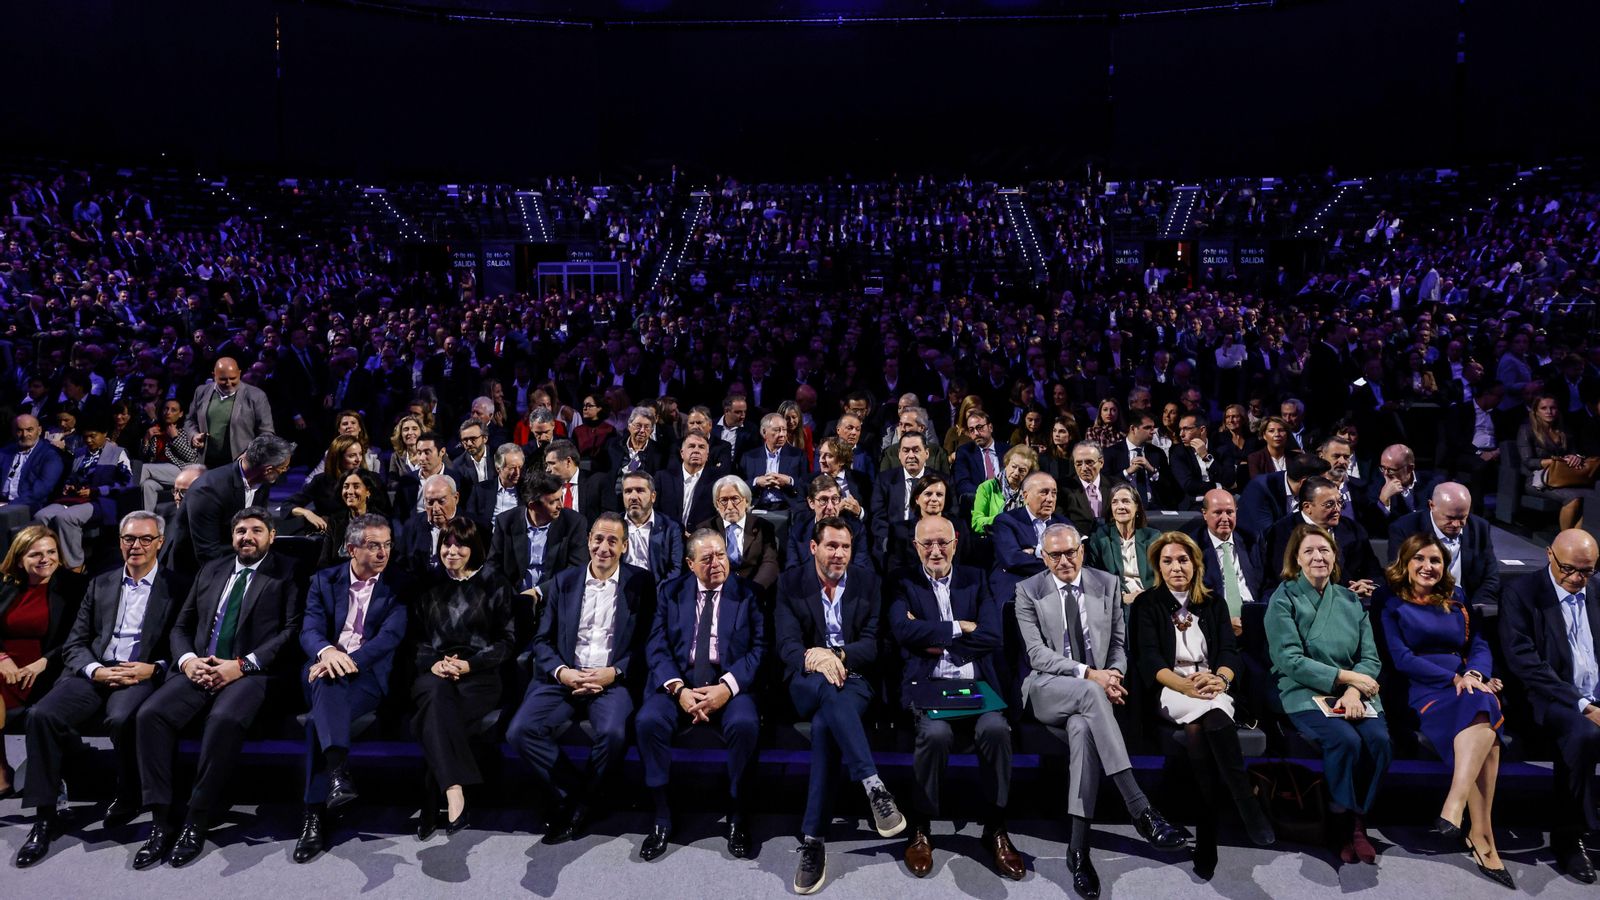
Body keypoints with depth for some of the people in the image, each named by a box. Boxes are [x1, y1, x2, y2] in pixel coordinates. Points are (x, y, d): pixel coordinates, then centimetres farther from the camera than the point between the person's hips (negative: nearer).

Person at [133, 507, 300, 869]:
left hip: (250, 673, -5)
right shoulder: (211, 570, 21)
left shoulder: (285, 573, 6)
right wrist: (187, 660, -2)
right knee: (150, 713, -22)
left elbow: (292, 630, -5)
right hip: (199, 670, 5)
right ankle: (160, 822, -16)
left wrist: (242, 665, -15)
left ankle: (196, 822, -21)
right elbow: (181, 626, 20)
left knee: (225, 719, -34)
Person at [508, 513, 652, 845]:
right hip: (563, 678, 3)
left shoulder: (640, 583, 6)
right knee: (519, 731, -21)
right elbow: (542, 640, 10)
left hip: (612, 681, -3)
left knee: (614, 733, -32)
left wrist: (613, 673, -14)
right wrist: (561, 672, -9)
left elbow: (647, 643, 1)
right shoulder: (563, 582, 13)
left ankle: (583, 801, -3)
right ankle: (572, 792, 0)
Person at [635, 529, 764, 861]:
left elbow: (760, 648, -2)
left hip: (730, 682, -1)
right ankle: (662, 816, -10)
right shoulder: (671, 592, 11)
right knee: (648, 720, -28)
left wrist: (727, 687, -17)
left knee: (745, 724, -32)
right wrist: (679, 689, -15)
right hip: (678, 681, 2)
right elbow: (657, 646, 2)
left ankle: (738, 816, -10)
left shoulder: (749, 593, 7)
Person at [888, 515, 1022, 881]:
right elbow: (903, 631, -11)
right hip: (926, 686, -2)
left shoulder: (976, 579, 13)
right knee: (936, 732, -33)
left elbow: (992, 637, 0)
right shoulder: (903, 583, 8)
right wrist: (959, 627, -8)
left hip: (976, 684, 2)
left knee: (996, 728, -29)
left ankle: (995, 829, -9)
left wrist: (934, 640, -7)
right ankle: (921, 829, -11)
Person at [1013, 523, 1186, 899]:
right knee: (1090, 693, -37)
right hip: (1048, 689, -2)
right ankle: (1140, 809, -39)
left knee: (1082, 727, -35)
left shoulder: (1108, 584, 9)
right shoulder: (1028, 591, 0)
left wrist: (1113, 676, -11)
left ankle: (1078, 847, -33)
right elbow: (1037, 654, -8)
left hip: (1093, 688, 2)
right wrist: (1089, 675, -20)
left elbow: (1119, 643, 11)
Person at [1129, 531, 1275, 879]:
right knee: (1211, 712, -36)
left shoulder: (1214, 604, 16)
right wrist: (1186, 685, -24)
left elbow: (1230, 651, 3)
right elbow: (1148, 658, -5)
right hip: (1168, 693, -1)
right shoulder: (1146, 605, 7)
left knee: (1198, 726, -34)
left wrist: (1220, 679, -21)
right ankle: (1246, 805, -33)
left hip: (1215, 689, 2)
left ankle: (1207, 839, -31)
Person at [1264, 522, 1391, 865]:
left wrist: (1354, 691, -13)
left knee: (1380, 739, -25)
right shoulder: (1284, 599, 0)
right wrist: (1346, 676, -15)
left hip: (1354, 693, 4)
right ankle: (1342, 824, -8)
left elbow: (1370, 657, 7)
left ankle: (1358, 820, -6)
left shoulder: (1351, 600, 14)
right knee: (1346, 740, -30)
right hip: (1306, 694, -4)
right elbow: (1290, 661, -9)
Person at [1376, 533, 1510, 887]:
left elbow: (1479, 645, 12)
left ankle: (1454, 810, -39)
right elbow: (1402, 658, -2)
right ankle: (1481, 834, -31)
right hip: (1424, 690, -3)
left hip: (1469, 686, 4)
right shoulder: (1391, 601, 8)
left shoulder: (1456, 597, 22)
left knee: (1482, 709, -35)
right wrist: (1453, 678, -13)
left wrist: (1474, 675, -11)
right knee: (1485, 732, -33)